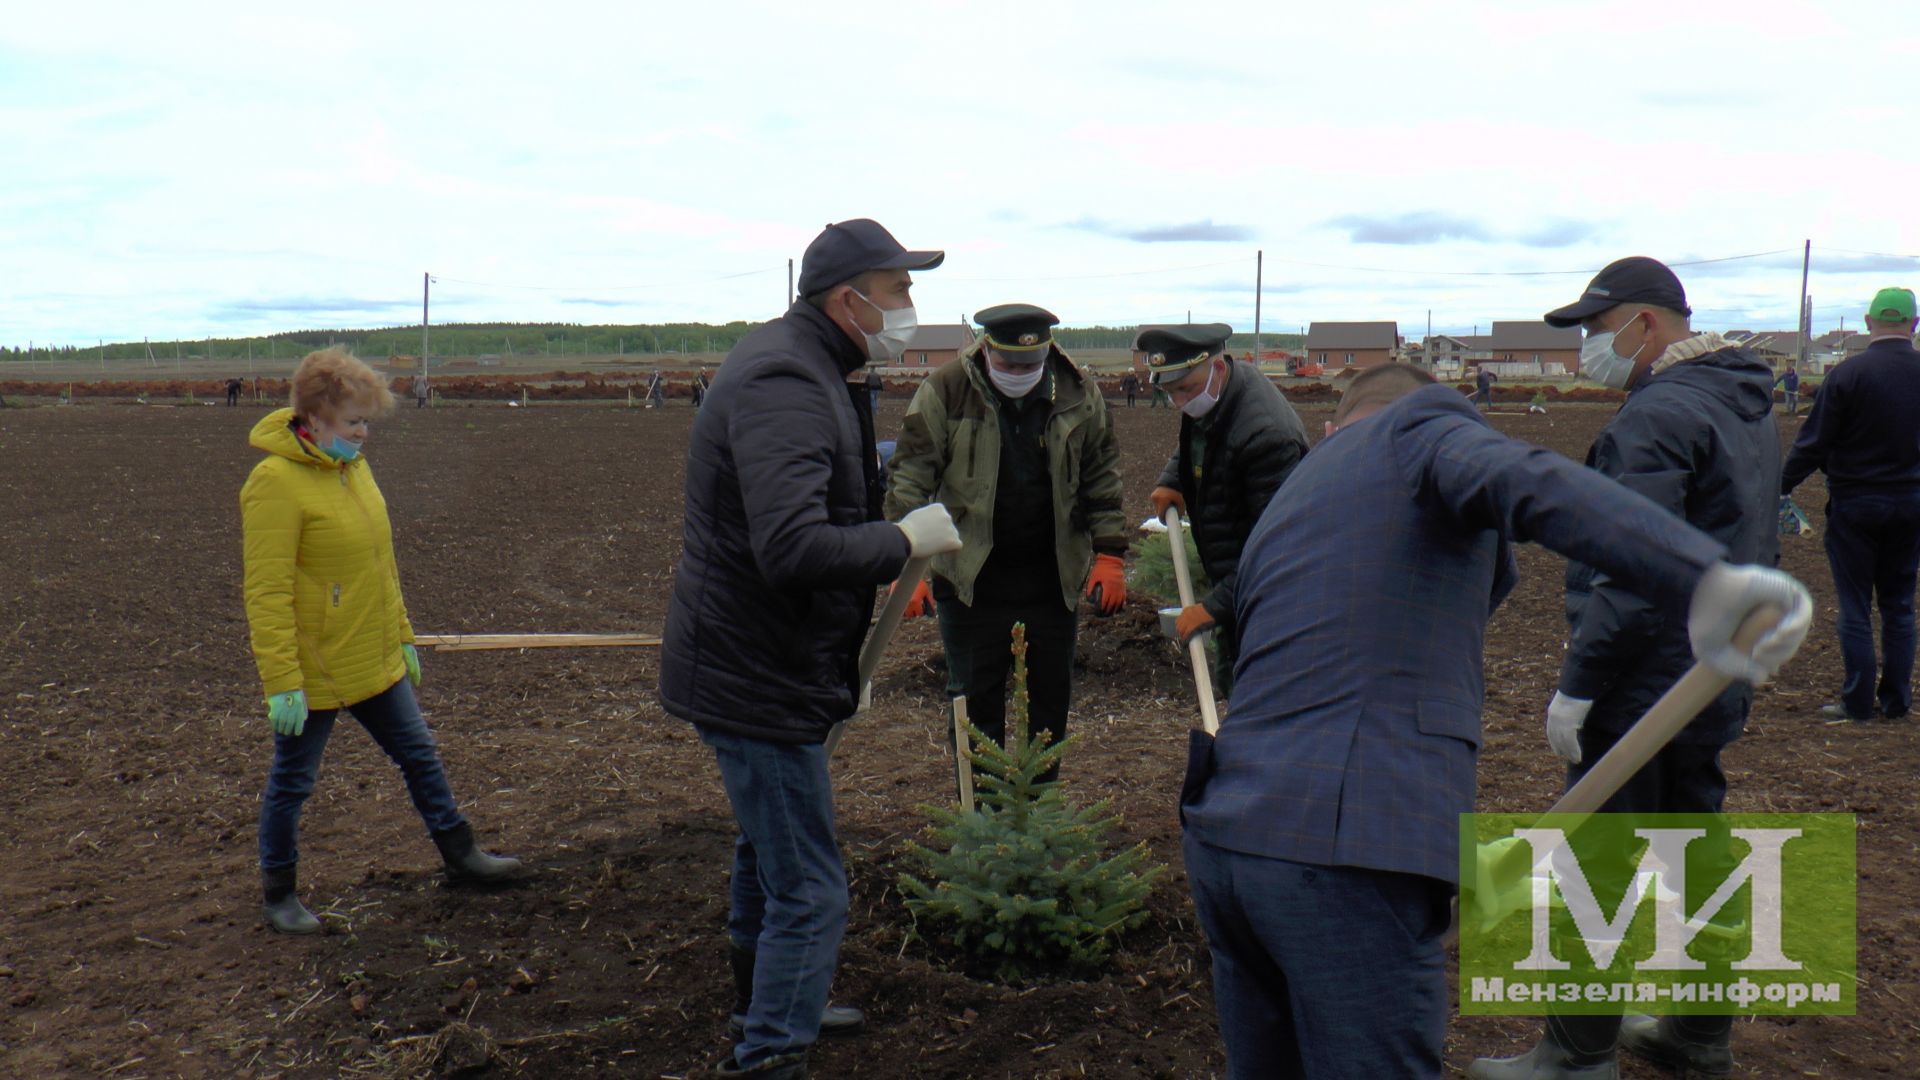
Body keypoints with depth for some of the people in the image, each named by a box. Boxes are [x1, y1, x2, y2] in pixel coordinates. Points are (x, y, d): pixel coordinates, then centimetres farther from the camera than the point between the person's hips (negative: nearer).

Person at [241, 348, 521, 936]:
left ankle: (460, 854, 33)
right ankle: (278, 893, 28)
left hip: (376, 662, 8)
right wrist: (282, 683, -23)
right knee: (291, 782, 10)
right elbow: (267, 593, -22)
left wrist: (403, 637, 18)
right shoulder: (276, 482, -20)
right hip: (314, 672, -8)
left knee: (420, 755, 17)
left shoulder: (353, 466, 6)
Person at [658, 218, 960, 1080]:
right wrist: (908, 538, -24)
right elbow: (794, 549, -37)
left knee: (768, 853, 27)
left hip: (752, 665, 11)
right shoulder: (785, 386, -25)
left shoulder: (804, 368, 10)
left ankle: (767, 1005, 47)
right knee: (808, 889, -4)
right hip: (757, 677, -11)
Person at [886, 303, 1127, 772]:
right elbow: (910, 478, -9)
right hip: (970, 575, -3)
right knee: (975, 701, 5)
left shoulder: (1079, 394, -2)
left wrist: (1109, 555, 1)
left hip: (1053, 575, 3)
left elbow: (1102, 479, 7)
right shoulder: (946, 390, -11)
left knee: (1052, 699, 13)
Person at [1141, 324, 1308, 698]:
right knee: (1230, 684, 21)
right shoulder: (1205, 405, -1)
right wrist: (1171, 479, 6)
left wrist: (1217, 605, -29)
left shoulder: (1267, 432, -30)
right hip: (1232, 583, 10)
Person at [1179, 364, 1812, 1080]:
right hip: (1345, 858, -8)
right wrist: (1708, 576, -31)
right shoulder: (1415, 424, 7)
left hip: (1220, 836, 8)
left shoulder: (1277, 513, 27)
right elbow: (1519, 481, -18)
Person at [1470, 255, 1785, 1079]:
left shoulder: (1659, 412, -19)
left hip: (1643, 691, -10)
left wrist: (1576, 685, -21)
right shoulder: (1748, 406, 13)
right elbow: (1755, 548, 20)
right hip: (1718, 682, 10)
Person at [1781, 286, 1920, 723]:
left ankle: (1858, 702, 7)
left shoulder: (1847, 374, -14)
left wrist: (1782, 486, -3)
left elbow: (1813, 443, -12)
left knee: (1855, 605, 4)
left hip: (1855, 503, -4)